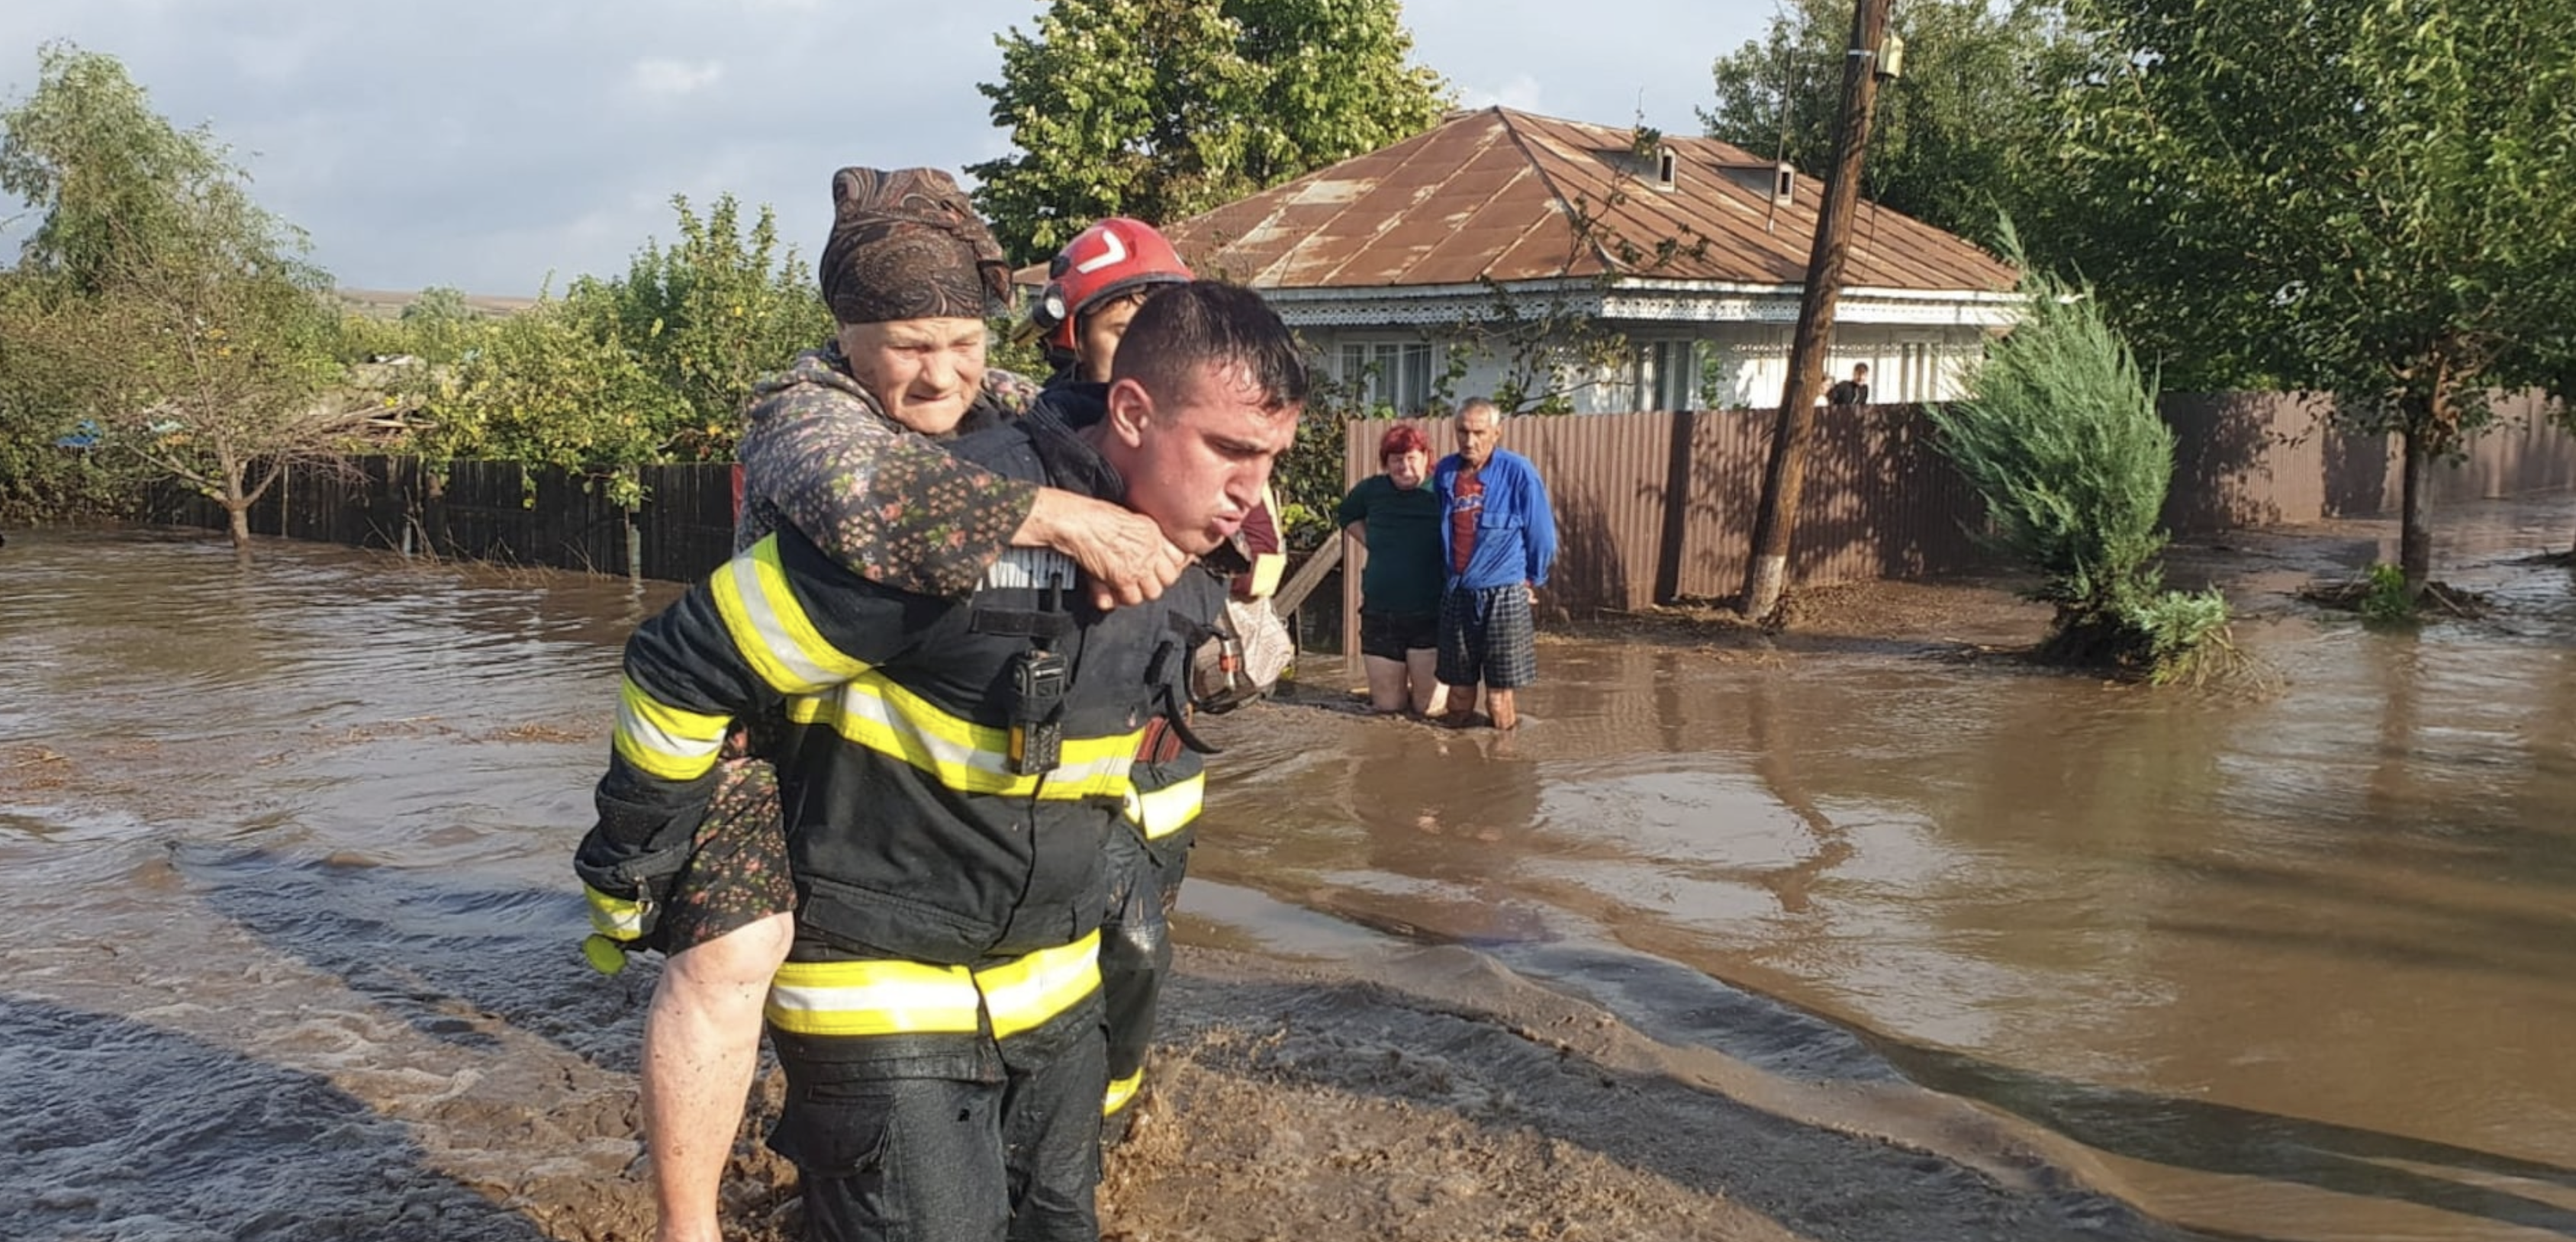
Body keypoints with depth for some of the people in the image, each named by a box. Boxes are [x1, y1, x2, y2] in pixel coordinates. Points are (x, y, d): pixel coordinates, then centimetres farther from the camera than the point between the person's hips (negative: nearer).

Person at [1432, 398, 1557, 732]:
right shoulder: (1445, 471, 5)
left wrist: (1533, 580, 8)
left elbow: (1542, 533, 0)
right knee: (1459, 691, 10)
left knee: (1499, 698, -1)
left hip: (1504, 594, -4)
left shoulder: (1518, 472, -9)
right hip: (1456, 595, 4)